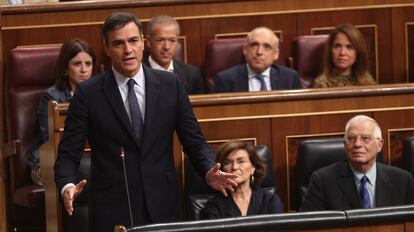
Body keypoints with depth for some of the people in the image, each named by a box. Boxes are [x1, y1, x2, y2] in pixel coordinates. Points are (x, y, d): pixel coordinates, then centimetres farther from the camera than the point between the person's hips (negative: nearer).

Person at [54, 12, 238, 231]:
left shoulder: (170, 84, 4)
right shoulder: (88, 93, -3)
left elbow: (194, 141, 7)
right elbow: (68, 154, -3)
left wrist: (210, 173, -13)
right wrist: (67, 186, -23)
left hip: (162, 207, 2)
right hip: (112, 211, -2)